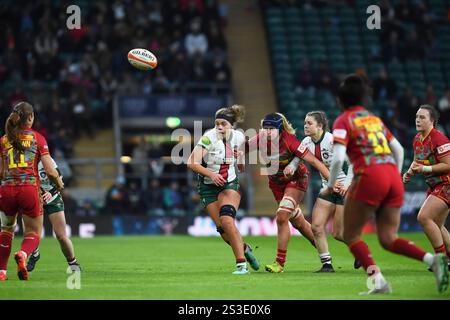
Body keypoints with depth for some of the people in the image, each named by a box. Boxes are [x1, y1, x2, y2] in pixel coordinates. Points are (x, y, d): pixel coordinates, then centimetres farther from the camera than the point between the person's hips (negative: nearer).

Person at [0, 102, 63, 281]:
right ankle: (23, 254, -24)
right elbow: (50, 171, -1)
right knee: (33, 234, 10)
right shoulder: (37, 138, 4)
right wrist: (59, 184, 18)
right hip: (29, 190, -2)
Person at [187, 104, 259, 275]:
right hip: (208, 187, 0)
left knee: (227, 220, -24)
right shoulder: (208, 138, -20)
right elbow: (192, 163, -27)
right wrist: (211, 174, -37)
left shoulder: (238, 137, -8)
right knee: (222, 229, -2)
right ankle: (244, 249, 29)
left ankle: (242, 265, -23)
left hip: (230, 184, 0)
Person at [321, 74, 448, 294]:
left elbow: (338, 158, -9)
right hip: (393, 177, 6)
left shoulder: (343, 121, 4)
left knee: (351, 235, 6)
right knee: (388, 239, 7)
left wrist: (330, 187, 2)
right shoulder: (375, 119, 23)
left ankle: (378, 281, -12)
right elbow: (398, 149, 24)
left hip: (369, 177, -6)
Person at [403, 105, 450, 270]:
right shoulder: (417, 140, 7)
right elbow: (418, 161, 23)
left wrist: (425, 169, -25)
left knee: (424, 217, -19)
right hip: (434, 186, 10)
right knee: (436, 226, 12)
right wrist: (409, 173, 4)